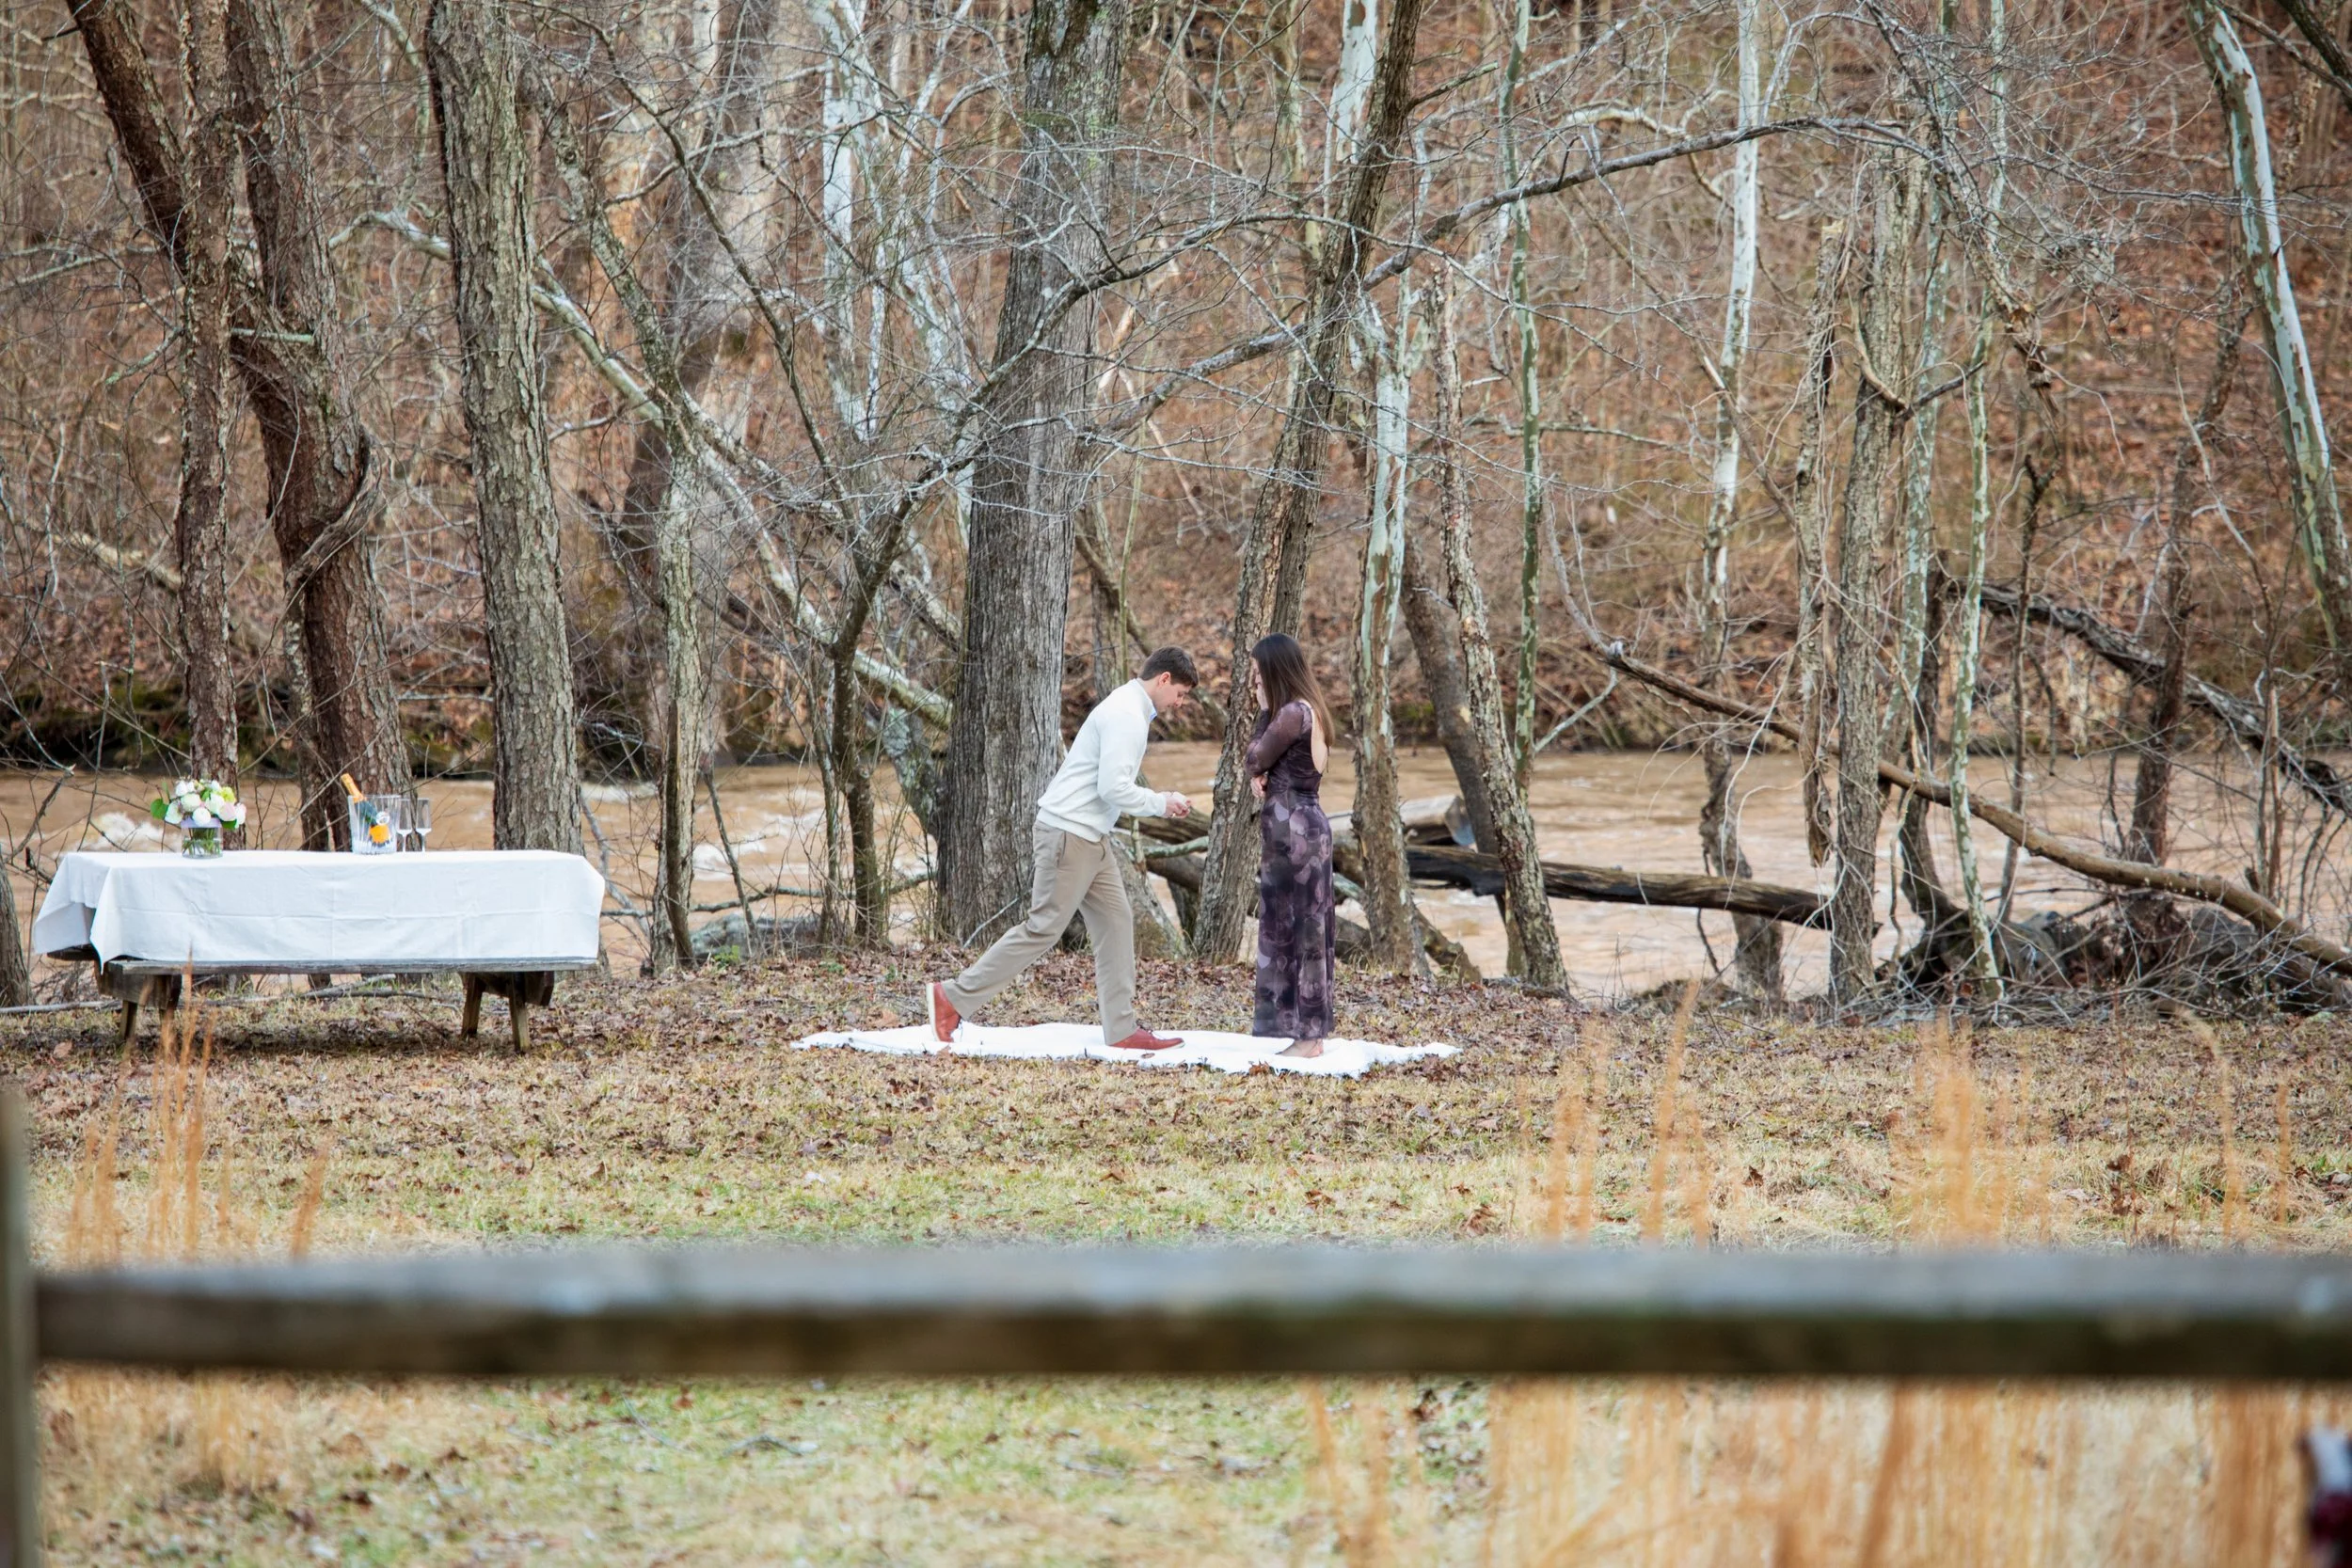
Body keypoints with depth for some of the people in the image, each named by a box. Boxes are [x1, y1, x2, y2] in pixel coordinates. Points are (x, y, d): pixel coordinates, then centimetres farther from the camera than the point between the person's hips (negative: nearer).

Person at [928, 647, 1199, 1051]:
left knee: (1115, 922, 7)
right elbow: (1113, 788, -23)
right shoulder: (1125, 715, -16)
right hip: (1069, 832, -11)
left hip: (1090, 836, 11)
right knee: (1044, 928, -8)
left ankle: (1122, 1029, 7)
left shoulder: (1131, 711, 17)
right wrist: (1161, 803, -10)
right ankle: (953, 997, -5)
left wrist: (1160, 802, 11)